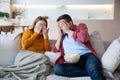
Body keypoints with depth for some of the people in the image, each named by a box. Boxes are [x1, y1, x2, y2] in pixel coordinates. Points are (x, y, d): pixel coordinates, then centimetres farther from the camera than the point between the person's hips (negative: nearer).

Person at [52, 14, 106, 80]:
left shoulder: (81, 26, 17)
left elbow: (83, 38, -6)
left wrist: (68, 31, 5)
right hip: (72, 62, 5)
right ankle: (90, 72, -28)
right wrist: (60, 35, 13)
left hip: (87, 56, -4)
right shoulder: (62, 36, 28)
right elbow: (55, 50, 18)